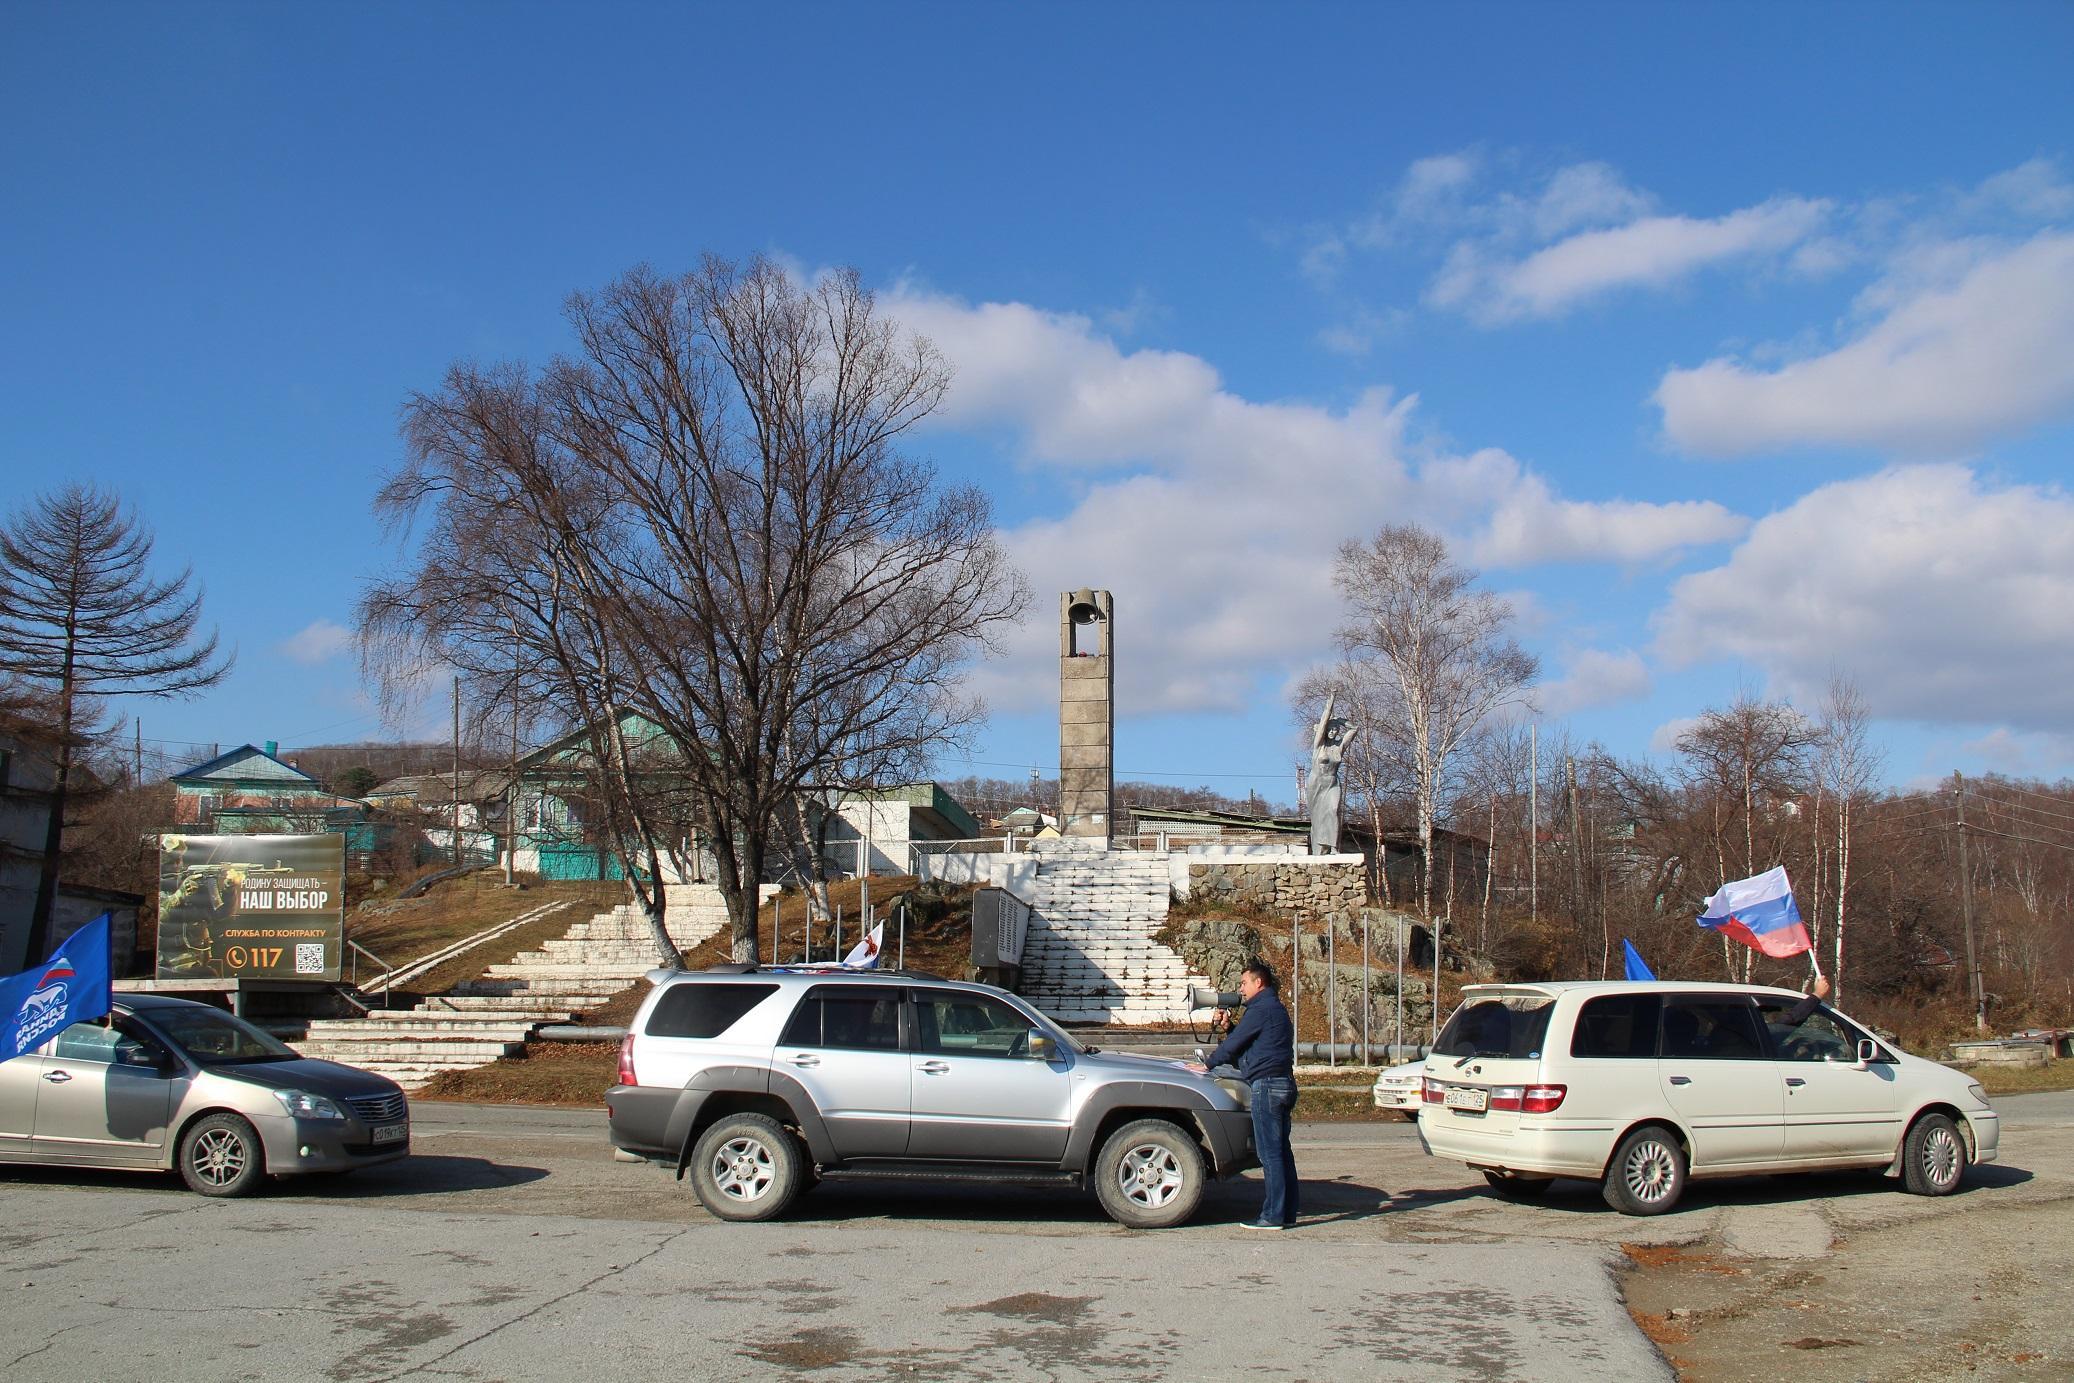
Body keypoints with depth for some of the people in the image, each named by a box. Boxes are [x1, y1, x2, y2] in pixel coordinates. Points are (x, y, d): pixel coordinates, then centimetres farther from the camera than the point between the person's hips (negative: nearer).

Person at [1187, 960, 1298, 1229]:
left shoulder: (1262, 1009, -10)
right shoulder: (1275, 1008, 22)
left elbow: (1234, 1042, -8)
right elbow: (1243, 1041, 26)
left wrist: (1207, 1064, 3)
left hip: (1267, 1085, -10)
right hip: (1283, 1083, 10)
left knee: (1270, 1153, -8)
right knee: (1281, 1151, 10)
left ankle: (1274, 1216, -7)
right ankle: (1286, 1213, 13)